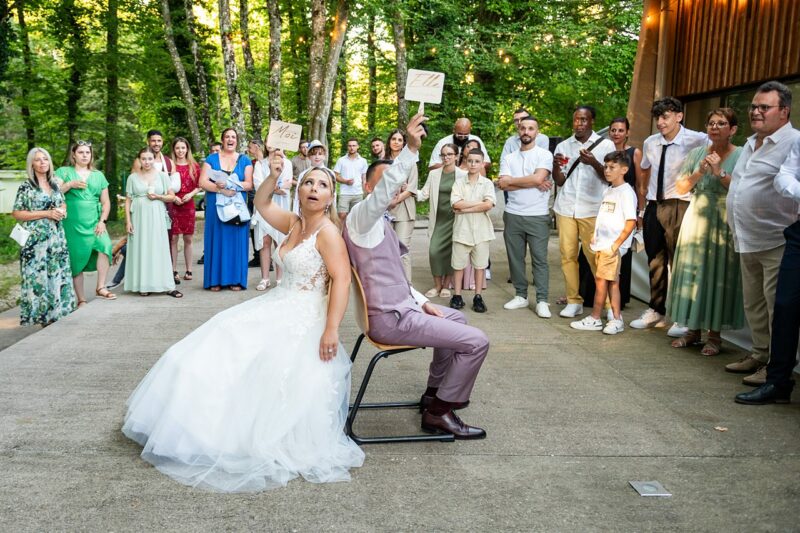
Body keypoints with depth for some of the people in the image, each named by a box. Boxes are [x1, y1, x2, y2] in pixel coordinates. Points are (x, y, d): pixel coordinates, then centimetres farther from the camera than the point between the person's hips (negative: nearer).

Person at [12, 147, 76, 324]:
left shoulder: (54, 183, 12)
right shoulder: (26, 186, -5)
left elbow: (63, 204, 24)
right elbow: (16, 213, -10)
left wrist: (62, 211, -1)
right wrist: (47, 213, -15)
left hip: (56, 237, 6)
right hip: (36, 239, -5)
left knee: (57, 273, 8)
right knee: (38, 274, -4)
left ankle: (54, 311, 18)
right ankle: (40, 314, 3)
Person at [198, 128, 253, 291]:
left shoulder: (244, 160, 8)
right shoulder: (211, 159, 7)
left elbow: (249, 184, -1)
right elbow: (203, 182, -4)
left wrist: (233, 185, -18)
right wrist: (220, 189, -19)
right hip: (215, 206, 0)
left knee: (235, 240, 1)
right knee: (217, 239, 0)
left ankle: (235, 279, 7)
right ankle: (215, 280, 4)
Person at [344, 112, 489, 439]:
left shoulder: (380, 224, 18)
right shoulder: (361, 217, -14)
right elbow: (381, 194, -38)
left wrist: (422, 302, 11)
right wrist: (411, 150, -46)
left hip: (399, 306, 10)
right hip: (390, 318, -10)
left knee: (456, 317, 29)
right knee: (477, 341, -11)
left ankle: (434, 392, 34)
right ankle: (439, 412, 3)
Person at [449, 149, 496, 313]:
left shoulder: (487, 183, 2)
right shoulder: (459, 183, 3)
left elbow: (489, 205, -13)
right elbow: (456, 204, -11)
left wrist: (465, 208, -12)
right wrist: (479, 202, -11)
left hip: (481, 231, 0)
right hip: (462, 230, 0)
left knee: (480, 265, 6)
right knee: (459, 264, 5)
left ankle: (478, 297, 15)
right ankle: (457, 296, 15)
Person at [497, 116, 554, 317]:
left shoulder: (544, 155, 1)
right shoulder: (508, 158, 11)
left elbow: (538, 178, -15)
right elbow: (504, 185, -3)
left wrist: (510, 180, -4)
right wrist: (534, 184, -9)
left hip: (538, 216, -4)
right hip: (513, 215, 4)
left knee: (540, 259, -3)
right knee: (515, 258, 8)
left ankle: (542, 301, 0)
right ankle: (520, 296, 19)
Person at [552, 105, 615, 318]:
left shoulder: (605, 145, 3)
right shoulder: (563, 146, 12)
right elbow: (559, 181, 12)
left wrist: (594, 163, -16)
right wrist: (556, 166, -9)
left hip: (593, 210, -3)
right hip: (566, 208, 3)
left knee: (596, 256, -7)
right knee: (567, 255, 0)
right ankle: (573, 301, 6)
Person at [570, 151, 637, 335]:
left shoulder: (626, 192, -10)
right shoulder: (608, 191, 16)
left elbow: (631, 222, -16)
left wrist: (617, 243, -18)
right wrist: (595, 235, 13)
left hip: (612, 246, -8)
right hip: (601, 244, 8)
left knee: (601, 280, -5)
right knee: (611, 282, 11)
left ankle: (594, 318, 5)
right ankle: (616, 319, 16)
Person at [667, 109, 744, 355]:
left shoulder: (741, 156, -3)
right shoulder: (696, 153, 9)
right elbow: (680, 188, 6)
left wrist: (720, 173, -18)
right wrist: (698, 173, -9)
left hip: (723, 225, -4)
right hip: (696, 221, 4)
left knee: (719, 276, -2)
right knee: (691, 273, 5)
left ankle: (714, 334, 9)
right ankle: (693, 329, 17)